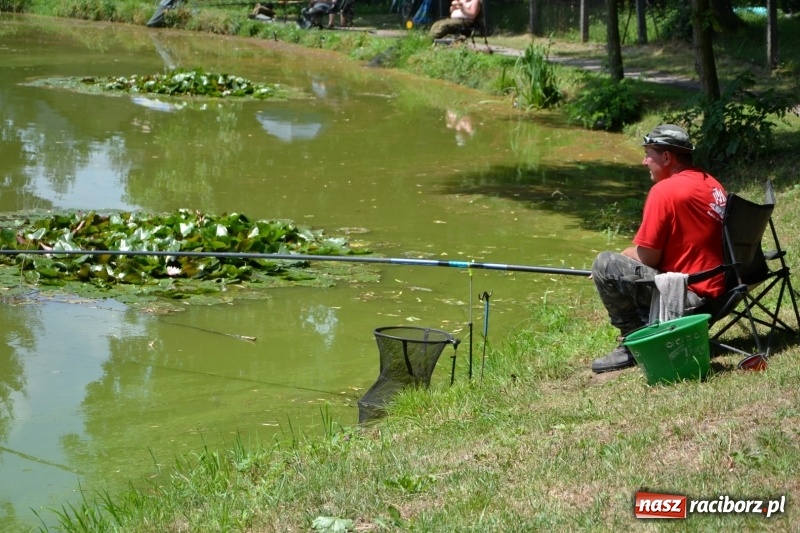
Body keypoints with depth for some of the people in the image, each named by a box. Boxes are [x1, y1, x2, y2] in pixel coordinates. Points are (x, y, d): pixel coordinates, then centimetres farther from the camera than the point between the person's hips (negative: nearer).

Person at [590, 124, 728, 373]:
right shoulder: (712, 184, 11)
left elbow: (647, 258, -14)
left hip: (692, 296, -10)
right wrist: (630, 255, 20)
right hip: (720, 289, 10)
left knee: (604, 265, -8)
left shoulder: (665, 190, -15)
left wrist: (612, 262, 6)